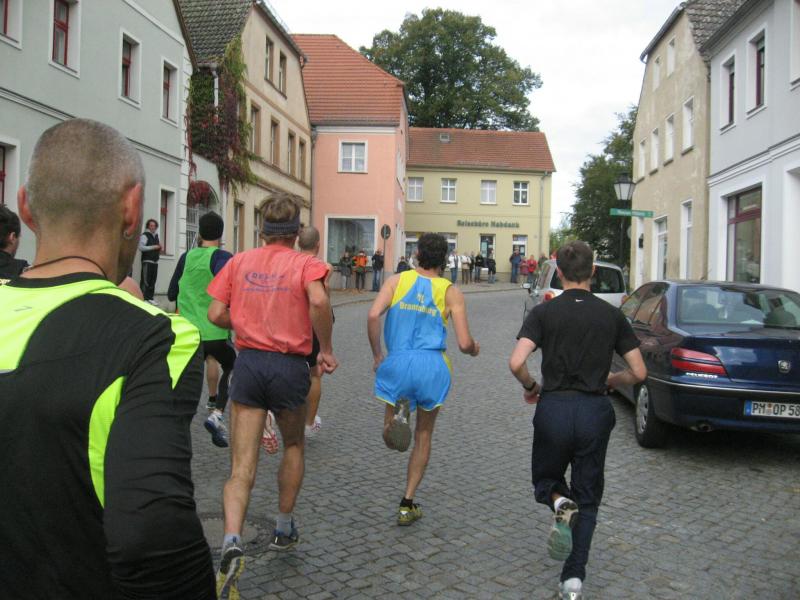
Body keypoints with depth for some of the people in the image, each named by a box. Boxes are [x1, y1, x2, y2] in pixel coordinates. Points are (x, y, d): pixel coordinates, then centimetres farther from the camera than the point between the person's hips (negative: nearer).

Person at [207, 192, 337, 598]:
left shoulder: (240, 261, 6)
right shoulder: (305, 263, -3)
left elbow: (216, 314, 1)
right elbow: (318, 300, -24)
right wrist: (326, 349, -13)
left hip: (248, 362, 1)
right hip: (290, 366, -1)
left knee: (241, 468, 2)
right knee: (293, 447, 24)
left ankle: (232, 543, -19)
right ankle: (284, 529, 34)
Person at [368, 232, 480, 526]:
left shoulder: (397, 280, 6)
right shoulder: (451, 293, 4)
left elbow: (373, 315, -9)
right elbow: (464, 344, -1)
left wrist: (377, 356, 3)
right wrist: (474, 349, 23)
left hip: (398, 361, 0)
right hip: (433, 365, 0)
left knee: (394, 438, 16)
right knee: (423, 436, 18)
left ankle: (398, 413, -21)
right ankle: (407, 505, 21)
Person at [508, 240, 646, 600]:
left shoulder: (544, 312, -3)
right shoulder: (612, 315, 3)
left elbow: (516, 363, -15)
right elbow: (638, 372, 3)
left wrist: (530, 387, 5)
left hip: (553, 409, -1)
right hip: (595, 412, 2)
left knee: (545, 480, 22)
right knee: (587, 498, 15)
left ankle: (560, 503, -12)